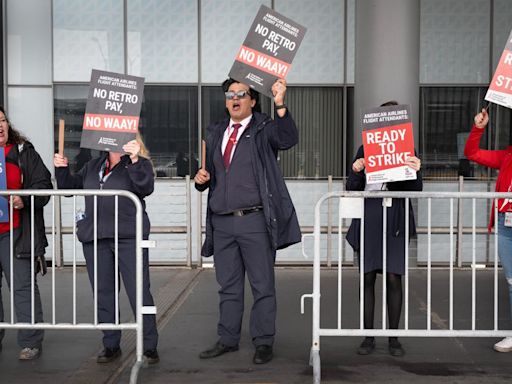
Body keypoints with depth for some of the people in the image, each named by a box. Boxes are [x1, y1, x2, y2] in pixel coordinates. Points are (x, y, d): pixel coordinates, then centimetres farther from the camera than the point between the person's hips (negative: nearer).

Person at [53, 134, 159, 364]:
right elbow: (71, 186, 24)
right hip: (95, 239, 5)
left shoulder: (139, 164, 3)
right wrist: (62, 169, 7)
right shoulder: (93, 166, 20)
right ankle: (111, 345, 21)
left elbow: (146, 188, -16)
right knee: (103, 293, 10)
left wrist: (134, 160, -28)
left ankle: (150, 346, 4)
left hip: (128, 237, -5)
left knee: (139, 292, -5)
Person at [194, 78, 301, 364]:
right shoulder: (215, 133, 16)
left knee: (263, 285, 2)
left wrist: (281, 106, -35)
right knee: (228, 286, 14)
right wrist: (202, 179, 0)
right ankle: (228, 340, 24)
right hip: (222, 222, 5)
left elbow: (289, 139, -22)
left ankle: (264, 343, 11)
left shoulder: (264, 129, -1)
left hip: (255, 221, -5)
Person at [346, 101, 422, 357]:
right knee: (367, 277, 3)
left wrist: (415, 171, -18)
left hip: (395, 219, -1)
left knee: (393, 278, -1)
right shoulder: (364, 150, 10)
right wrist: (356, 171, -11)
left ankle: (393, 338, 10)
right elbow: (352, 189, 9)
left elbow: (416, 190, 2)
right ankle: (369, 336, 12)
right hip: (368, 218, 1)